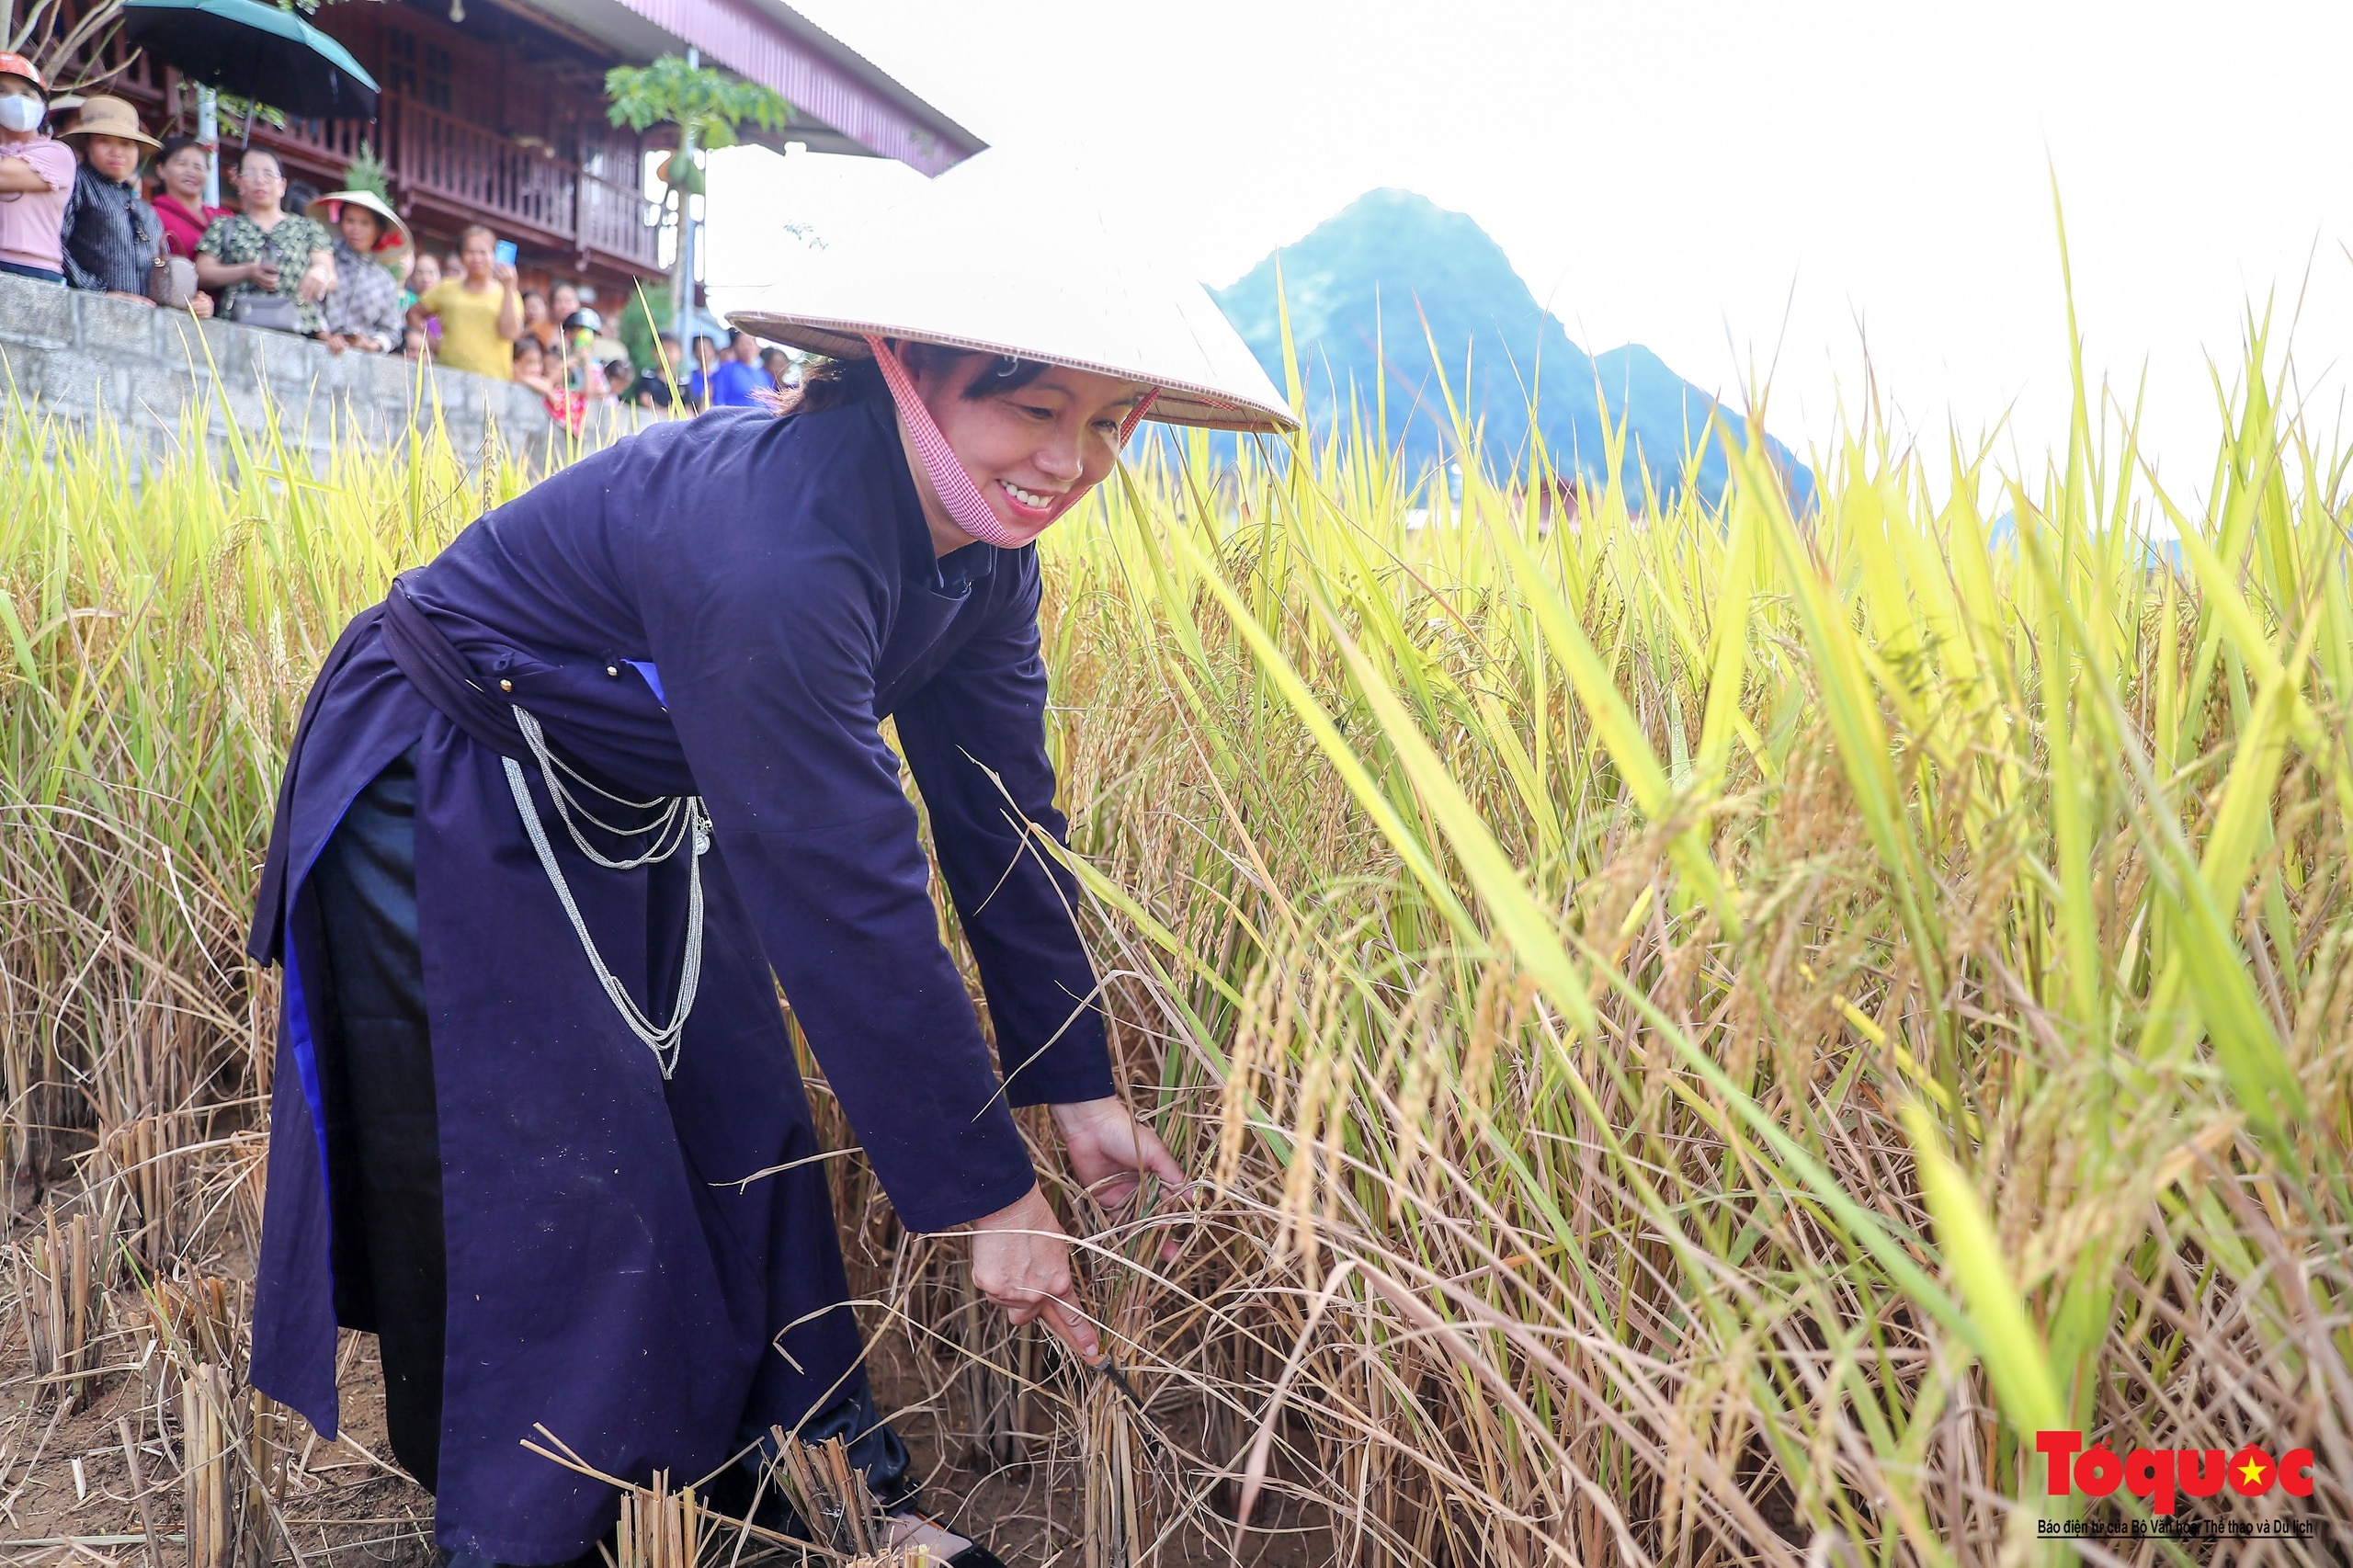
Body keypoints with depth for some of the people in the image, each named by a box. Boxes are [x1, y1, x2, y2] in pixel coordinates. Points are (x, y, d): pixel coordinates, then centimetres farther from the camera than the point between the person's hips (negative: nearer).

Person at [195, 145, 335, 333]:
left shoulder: (309, 229, 20)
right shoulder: (224, 227, 20)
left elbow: (331, 280, 9)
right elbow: (201, 274, 11)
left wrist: (321, 273, -15)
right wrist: (247, 272, -4)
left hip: (299, 332, 0)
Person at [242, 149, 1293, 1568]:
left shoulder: (980, 544, -13)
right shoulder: (770, 546, -40)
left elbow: (999, 814, -8)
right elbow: (845, 895, -38)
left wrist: (1081, 1084, -7)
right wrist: (986, 1195, -30)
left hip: (644, 812, 8)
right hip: (444, 801, -7)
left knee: (745, 1134, 10)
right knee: (545, 1188, -3)